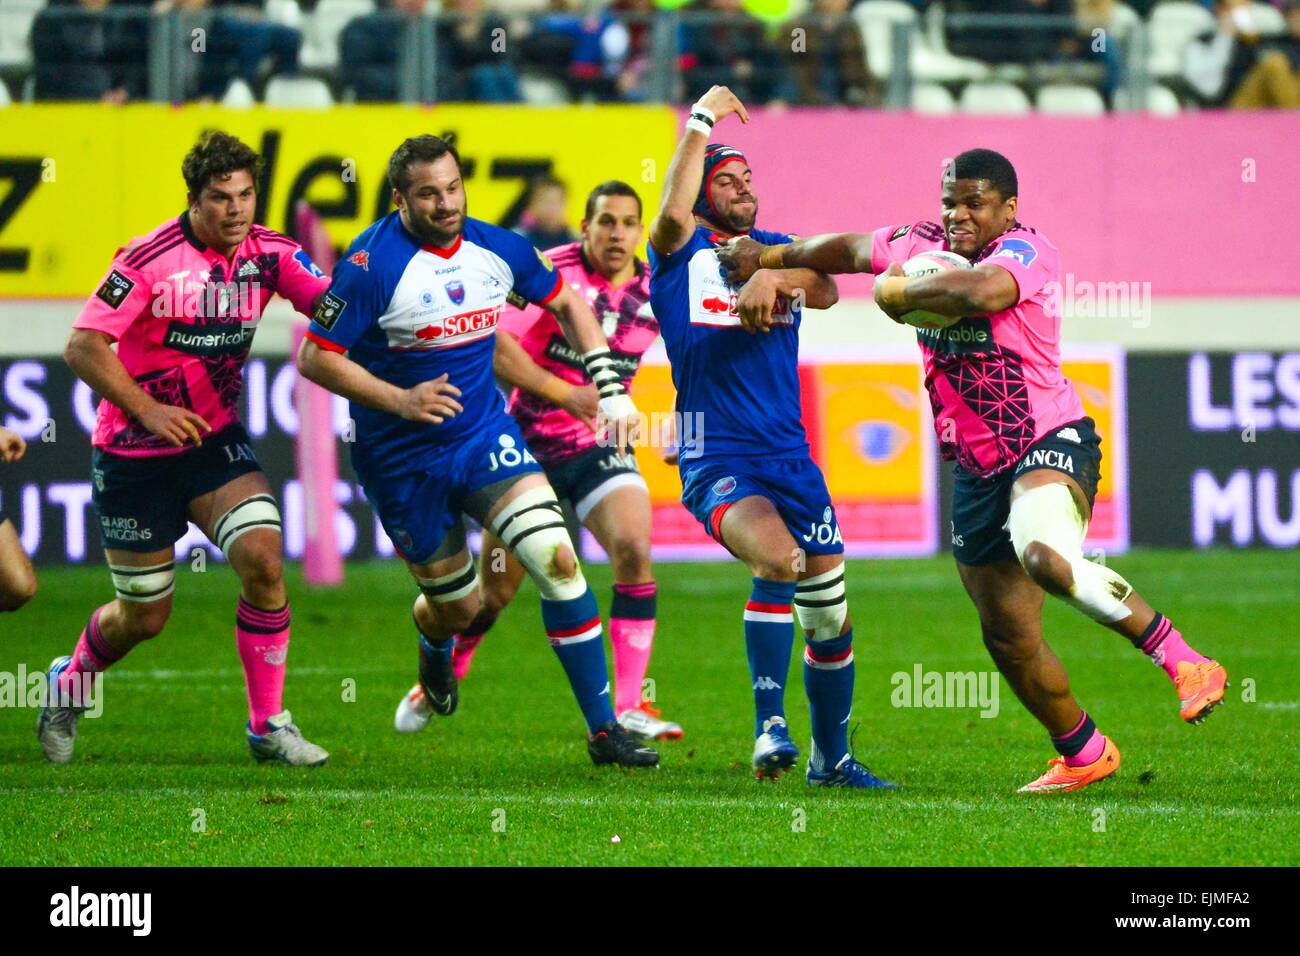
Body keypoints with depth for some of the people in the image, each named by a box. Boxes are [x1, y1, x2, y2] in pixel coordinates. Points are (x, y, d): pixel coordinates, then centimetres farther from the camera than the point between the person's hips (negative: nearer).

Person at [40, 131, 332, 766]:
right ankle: (67, 685, 38)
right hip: (134, 453, -4)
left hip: (214, 439, 4)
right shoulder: (150, 260, -18)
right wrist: (146, 409, -25)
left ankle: (268, 725, -6)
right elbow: (83, 346, -19)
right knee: (144, 616, 6)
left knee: (262, 560, -19)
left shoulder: (267, 253, -3)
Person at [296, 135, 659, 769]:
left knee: (557, 558, -16)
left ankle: (604, 730, -9)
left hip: (485, 432, 3)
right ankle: (432, 639, 49)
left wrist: (611, 389, 6)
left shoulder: (495, 249, -3)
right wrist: (400, 400, -26)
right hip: (402, 460, -3)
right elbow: (314, 358, -18)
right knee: (459, 606, 7)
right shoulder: (373, 264, -19)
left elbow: (567, 304, 14)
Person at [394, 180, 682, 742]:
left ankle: (627, 707, -17)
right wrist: (565, 393, -29)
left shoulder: (653, 293, -1)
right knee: (496, 589, 5)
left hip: (599, 448, 3)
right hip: (529, 443, -3)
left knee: (634, 552, -22)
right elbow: (494, 346, -22)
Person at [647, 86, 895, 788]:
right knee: (779, 558, -31)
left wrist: (773, 275, -26)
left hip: (791, 454, 5)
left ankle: (831, 757, 23)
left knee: (830, 611, 5)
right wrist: (702, 121, -10)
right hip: (715, 459, -5)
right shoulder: (681, 255, 5)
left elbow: (825, 292, -6)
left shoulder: (780, 251, 15)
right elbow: (674, 211, -18)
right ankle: (769, 724, -21)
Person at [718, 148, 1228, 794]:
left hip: (1050, 444, -8)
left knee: (1043, 556, -38)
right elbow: (851, 249, 23)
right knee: (1008, 637, 7)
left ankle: (1184, 663, -28)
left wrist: (899, 291, -21)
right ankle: (1084, 753, 27)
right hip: (976, 470, 8)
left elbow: (981, 290, -37)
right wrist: (770, 257, 27)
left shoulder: (1027, 251, -16)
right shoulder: (923, 246, 5)